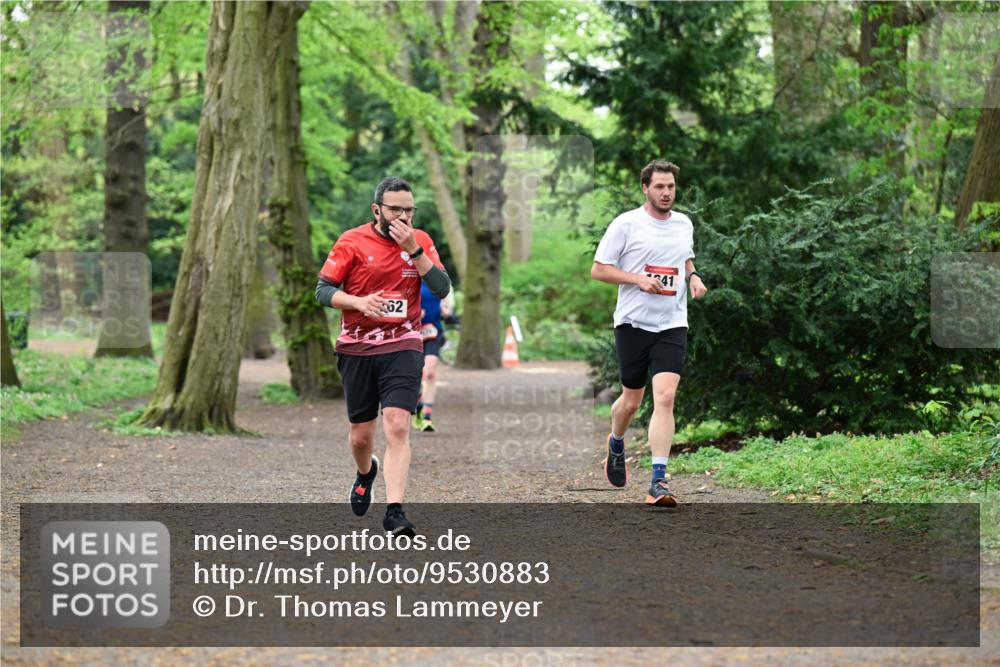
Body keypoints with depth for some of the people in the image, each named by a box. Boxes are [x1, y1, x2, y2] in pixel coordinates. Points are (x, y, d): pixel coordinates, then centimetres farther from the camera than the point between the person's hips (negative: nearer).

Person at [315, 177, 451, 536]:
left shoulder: (421, 241, 4)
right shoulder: (352, 242, -2)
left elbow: (442, 287, -6)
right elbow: (323, 290, -2)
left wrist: (413, 249, -15)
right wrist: (358, 302, -20)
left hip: (403, 347, 0)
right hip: (357, 348, 0)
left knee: (397, 426, -17)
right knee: (361, 434, 9)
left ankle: (395, 512, -19)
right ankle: (366, 473, 45)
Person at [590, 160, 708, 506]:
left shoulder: (684, 224, 11)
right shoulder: (626, 224, -4)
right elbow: (598, 269, -4)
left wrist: (693, 276, 7)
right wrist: (639, 279, -16)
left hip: (672, 324, 2)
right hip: (633, 322, -2)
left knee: (665, 397, -13)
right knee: (631, 400, 8)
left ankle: (658, 482, -15)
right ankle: (616, 445, 44)